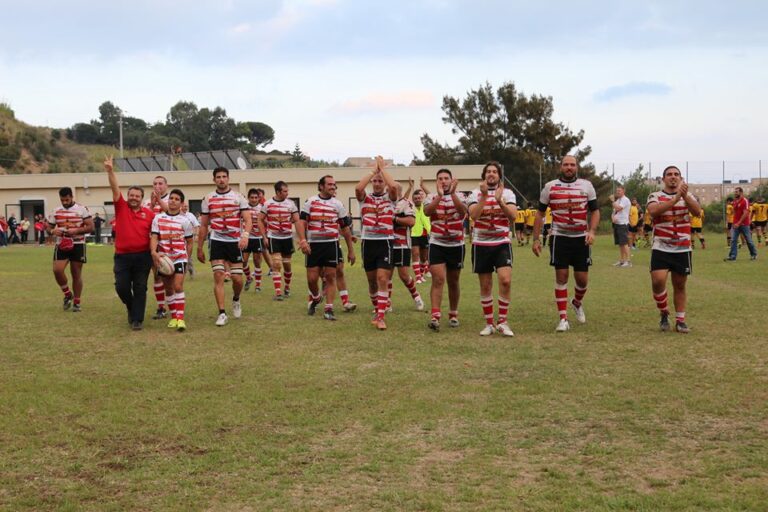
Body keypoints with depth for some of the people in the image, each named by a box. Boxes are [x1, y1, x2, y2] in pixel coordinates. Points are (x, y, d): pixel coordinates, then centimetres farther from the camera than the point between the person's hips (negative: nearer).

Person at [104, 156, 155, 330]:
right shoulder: (121, 207, 4)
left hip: (143, 256, -1)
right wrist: (110, 171, -20)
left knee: (140, 289, 0)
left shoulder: (149, 213, 2)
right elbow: (115, 189, -8)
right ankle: (132, 308, 27)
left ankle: (137, 319, 5)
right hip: (122, 256, 1)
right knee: (122, 287, 0)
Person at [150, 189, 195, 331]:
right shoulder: (158, 218, 3)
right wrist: (154, 252, -22)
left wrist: (186, 259, 9)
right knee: (169, 288, 10)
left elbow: (189, 242, 8)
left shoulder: (185, 220, 0)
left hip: (179, 257, -2)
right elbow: (154, 237, -5)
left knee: (178, 286, -16)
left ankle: (180, 318, -16)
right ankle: (173, 317, 21)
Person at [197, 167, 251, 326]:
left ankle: (236, 300, 33)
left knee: (237, 279, 0)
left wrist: (245, 235, -26)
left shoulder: (238, 197, 1)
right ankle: (222, 314, -4)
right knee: (218, 276, -8)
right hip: (217, 241, 1)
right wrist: (199, 248, 10)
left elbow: (247, 219, -6)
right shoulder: (208, 199, 6)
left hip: (235, 242, 0)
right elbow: (203, 226, 11)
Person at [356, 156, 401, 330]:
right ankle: (377, 310, 32)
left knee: (383, 279, -12)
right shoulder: (365, 197, 5)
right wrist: (374, 170, -11)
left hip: (385, 242, -2)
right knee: (372, 280, 14)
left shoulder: (390, 197, 3)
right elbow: (358, 187, -18)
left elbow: (394, 186, -20)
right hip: (368, 242, 3)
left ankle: (381, 317, -13)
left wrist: (382, 168, -9)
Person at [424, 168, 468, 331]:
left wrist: (452, 193, -33)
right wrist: (439, 195, -31)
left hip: (456, 245, 1)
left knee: (453, 282, 12)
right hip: (437, 245, -1)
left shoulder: (459, 196, 0)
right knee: (438, 279, -14)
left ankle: (453, 314, 26)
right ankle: (435, 316, -19)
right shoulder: (432, 197, 1)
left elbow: (463, 210, -22)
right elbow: (427, 212, -21)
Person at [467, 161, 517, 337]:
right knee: (485, 286, 5)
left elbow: (513, 216, -9)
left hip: (502, 243, 0)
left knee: (505, 280, -16)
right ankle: (489, 323, 17)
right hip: (481, 244, 0)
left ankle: (502, 322, -4)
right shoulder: (476, 193, 3)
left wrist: (500, 200, -20)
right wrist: (484, 196, -21)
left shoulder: (507, 193, 5)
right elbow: (473, 215, -15)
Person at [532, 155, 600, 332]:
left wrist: (592, 231, -10)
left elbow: (595, 211, 7)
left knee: (582, 278, 2)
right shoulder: (550, 187, 2)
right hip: (559, 237, -1)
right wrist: (536, 239, 2)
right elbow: (540, 213, 8)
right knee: (561, 276, -4)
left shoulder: (586, 186, 4)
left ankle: (577, 303, 35)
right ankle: (563, 319, 2)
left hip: (581, 238, 1)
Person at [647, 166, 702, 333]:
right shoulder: (655, 196, 1)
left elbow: (697, 212, -13)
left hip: (682, 249, 2)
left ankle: (680, 320, 18)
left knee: (680, 285, 7)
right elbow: (653, 211, -22)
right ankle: (664, 313, 7)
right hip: (661, 248, -2)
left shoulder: (688, 196, 7)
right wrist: (676, 198, -27)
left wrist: (685, 196, -28)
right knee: (658, 281, -17)